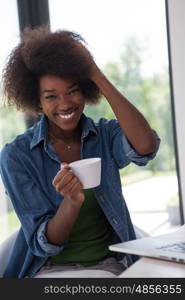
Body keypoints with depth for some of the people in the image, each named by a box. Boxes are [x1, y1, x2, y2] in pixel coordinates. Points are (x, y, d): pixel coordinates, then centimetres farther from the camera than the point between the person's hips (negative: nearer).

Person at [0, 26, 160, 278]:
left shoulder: (106, 135, 0)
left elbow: (146, 147, -23)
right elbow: (43, 244, -7)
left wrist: (98, 76, -16)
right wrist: (72, 201, -28)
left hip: (109, 265, 1)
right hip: (50, 268, -1)